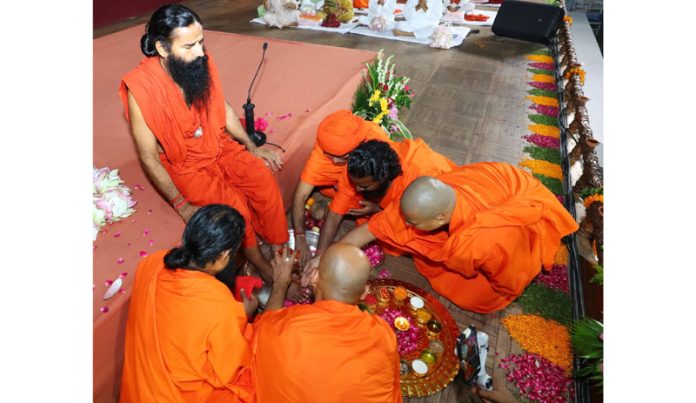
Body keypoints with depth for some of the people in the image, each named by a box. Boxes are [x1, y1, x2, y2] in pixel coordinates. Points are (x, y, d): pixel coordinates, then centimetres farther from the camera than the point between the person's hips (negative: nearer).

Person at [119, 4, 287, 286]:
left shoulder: (201, 64, -9)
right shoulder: (140, 88, -23)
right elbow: (149, 158, -16)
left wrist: (252, 147, 2)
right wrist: (182, 206, -19)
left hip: (220, 146, 5)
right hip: (184, 165, -4)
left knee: (265, 182, -18)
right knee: (235, 207, -23)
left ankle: (280, 255, 1)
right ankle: (264, 270, 2)